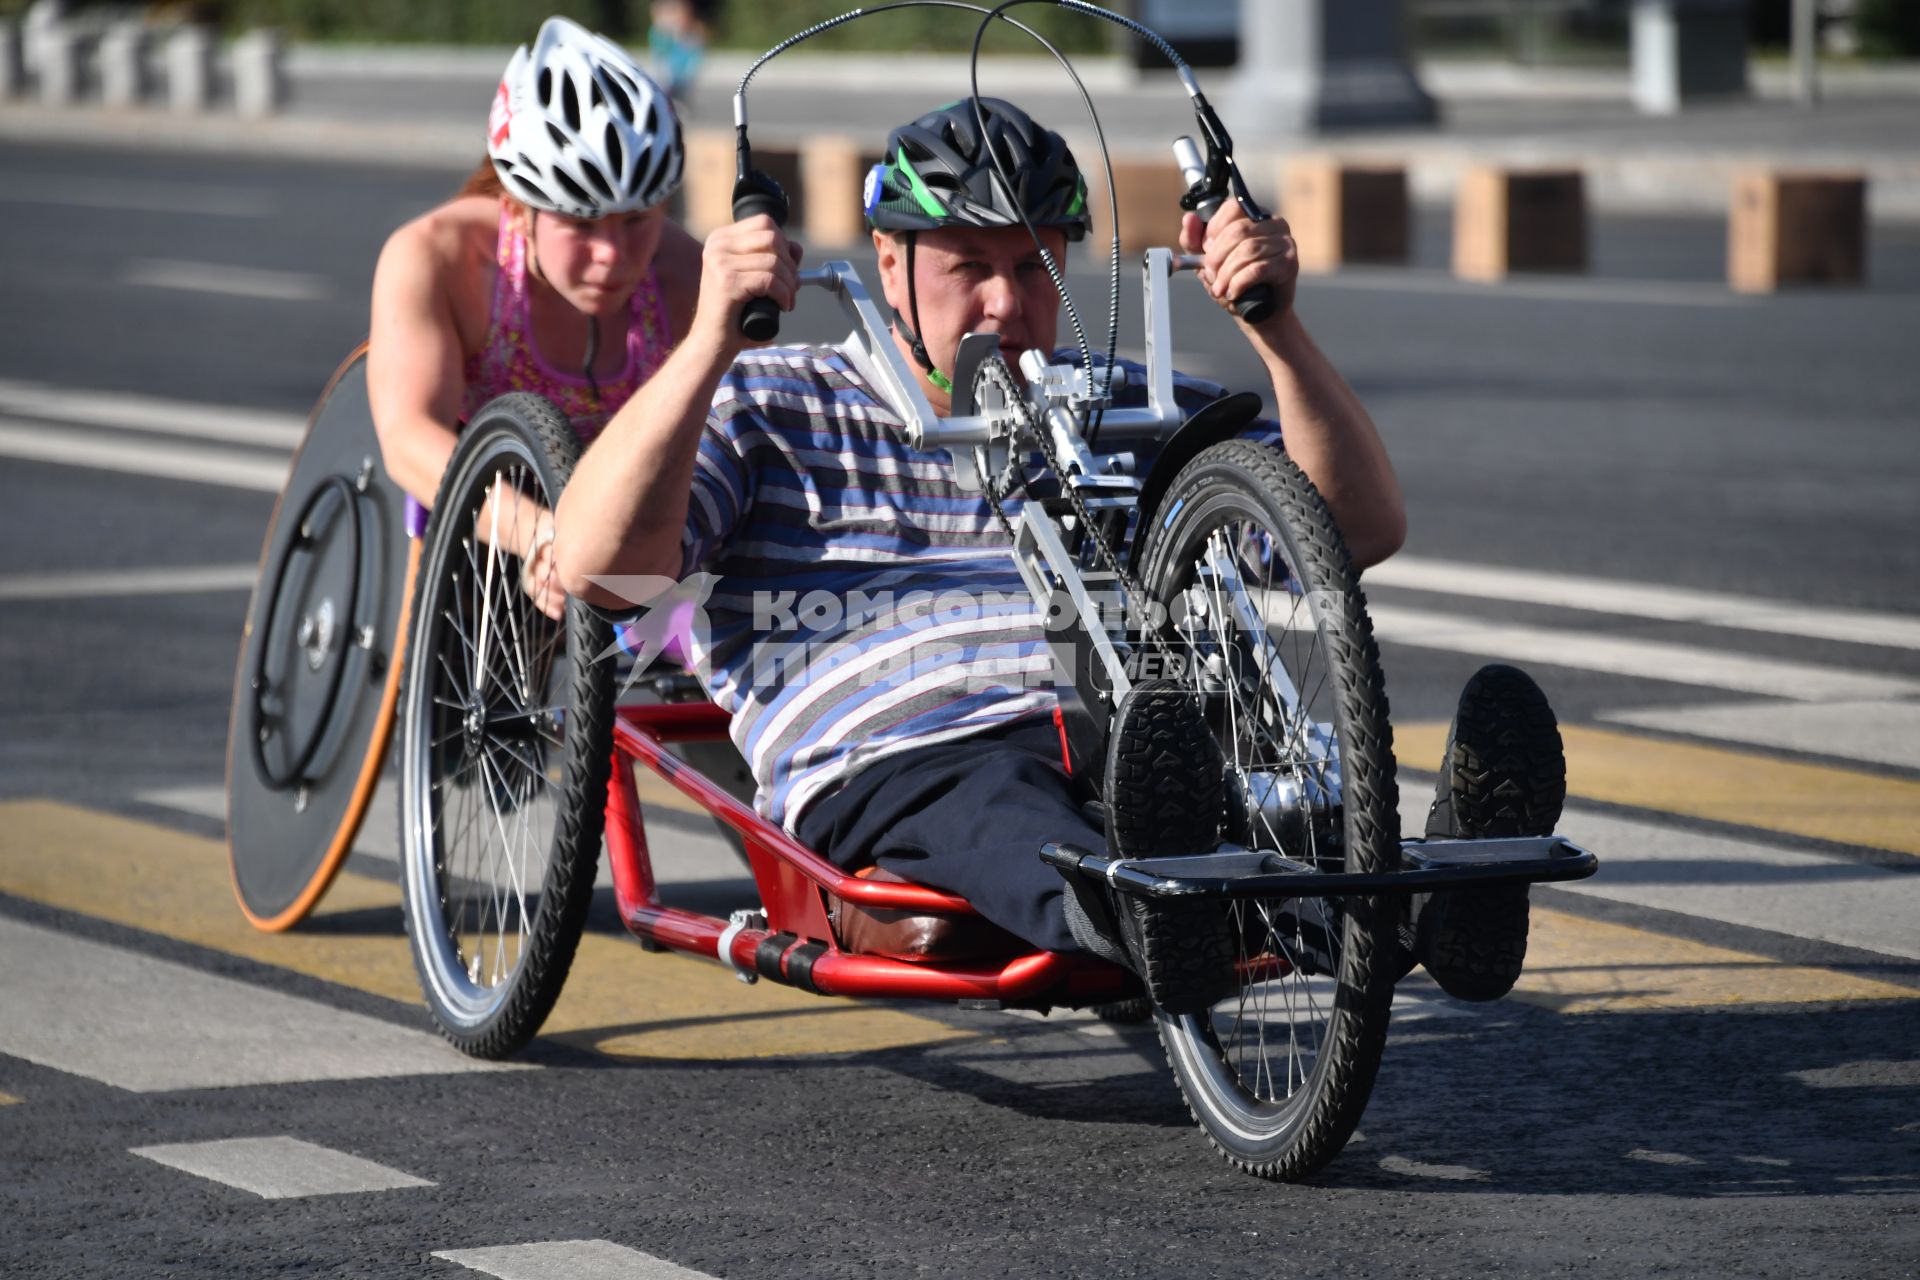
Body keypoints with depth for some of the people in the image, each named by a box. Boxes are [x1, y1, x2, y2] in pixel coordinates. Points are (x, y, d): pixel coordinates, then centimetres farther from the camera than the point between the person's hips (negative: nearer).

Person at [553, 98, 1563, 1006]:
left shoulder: (1133, 417, 28)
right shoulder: (774, 411, 21)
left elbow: (1362, 529, 16)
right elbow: (594, 567, 3)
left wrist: (1274, 330, 1)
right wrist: (712, 340, -8)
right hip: (893, 770, -2)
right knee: (997, 802, -40)